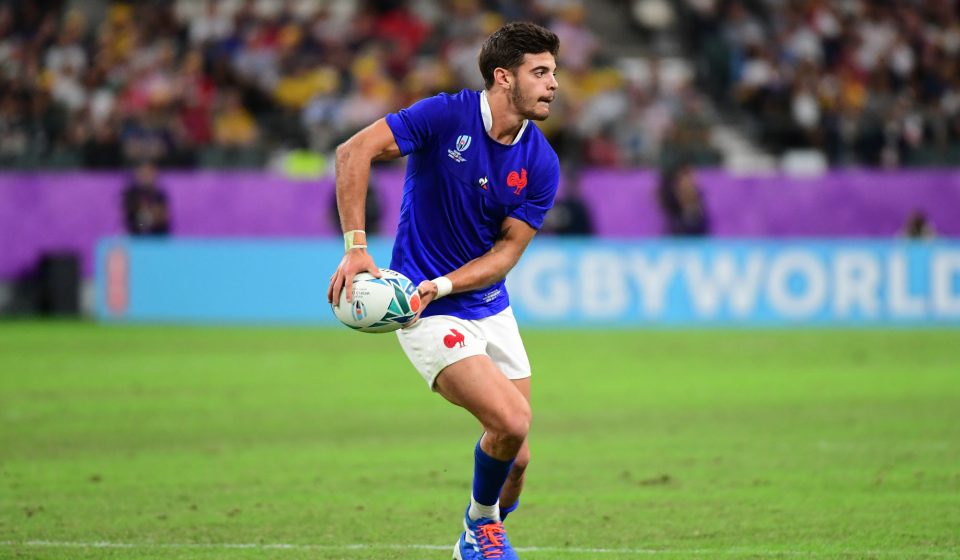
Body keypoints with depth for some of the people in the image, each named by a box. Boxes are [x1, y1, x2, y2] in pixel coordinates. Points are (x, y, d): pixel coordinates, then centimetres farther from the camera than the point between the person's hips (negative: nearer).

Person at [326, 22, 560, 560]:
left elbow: (509, 248, -4)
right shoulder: (447, 116, -17)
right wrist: (355, 248, -26)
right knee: (511, 421, -22)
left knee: (515, 457, 5)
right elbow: (355, 151, -20)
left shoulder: (542, 163, -3)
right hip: (430, 316, -6)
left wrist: (442, 284, -20)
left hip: (492, 308, 6)